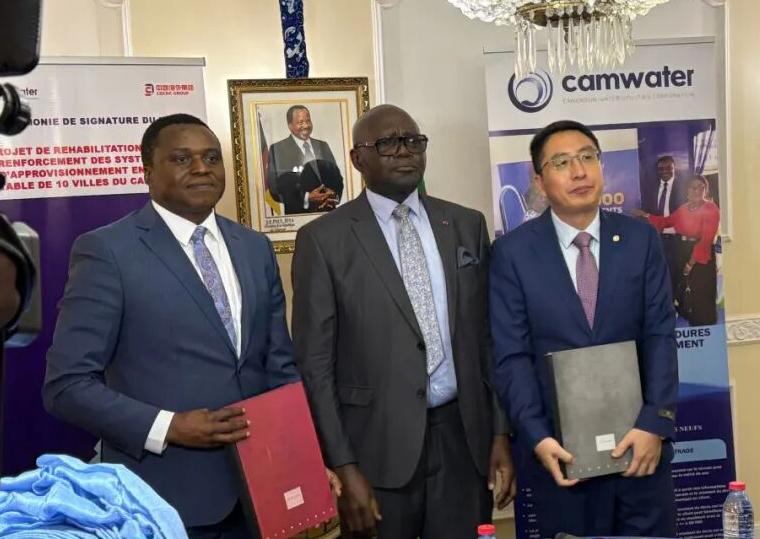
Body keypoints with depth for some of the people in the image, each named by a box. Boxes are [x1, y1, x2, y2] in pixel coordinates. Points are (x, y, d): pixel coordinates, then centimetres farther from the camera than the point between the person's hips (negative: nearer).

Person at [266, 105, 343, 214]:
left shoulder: (323, 146, 12)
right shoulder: (277, 149, -2)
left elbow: (337, 177, 12)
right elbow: (275, 187, -8)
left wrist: (334, 195, -9)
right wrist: (306, 197, -19)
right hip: (297, 214, -4)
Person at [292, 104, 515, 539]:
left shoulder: (467, 225, 7)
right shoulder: (324, 238, -5)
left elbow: (488, 336, 9)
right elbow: (315, 364, -6)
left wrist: (500, 431, 5)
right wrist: (343, 467, -10)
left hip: (463, 437, 3)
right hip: (378, 443, -3)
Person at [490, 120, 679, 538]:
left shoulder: (641, 239, 2)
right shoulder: (512, 252, -4)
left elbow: (660, 337, -2)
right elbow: (512, 356, -7)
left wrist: (654, 424, -12)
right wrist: (537, 439, -15)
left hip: (639, 438, 2)